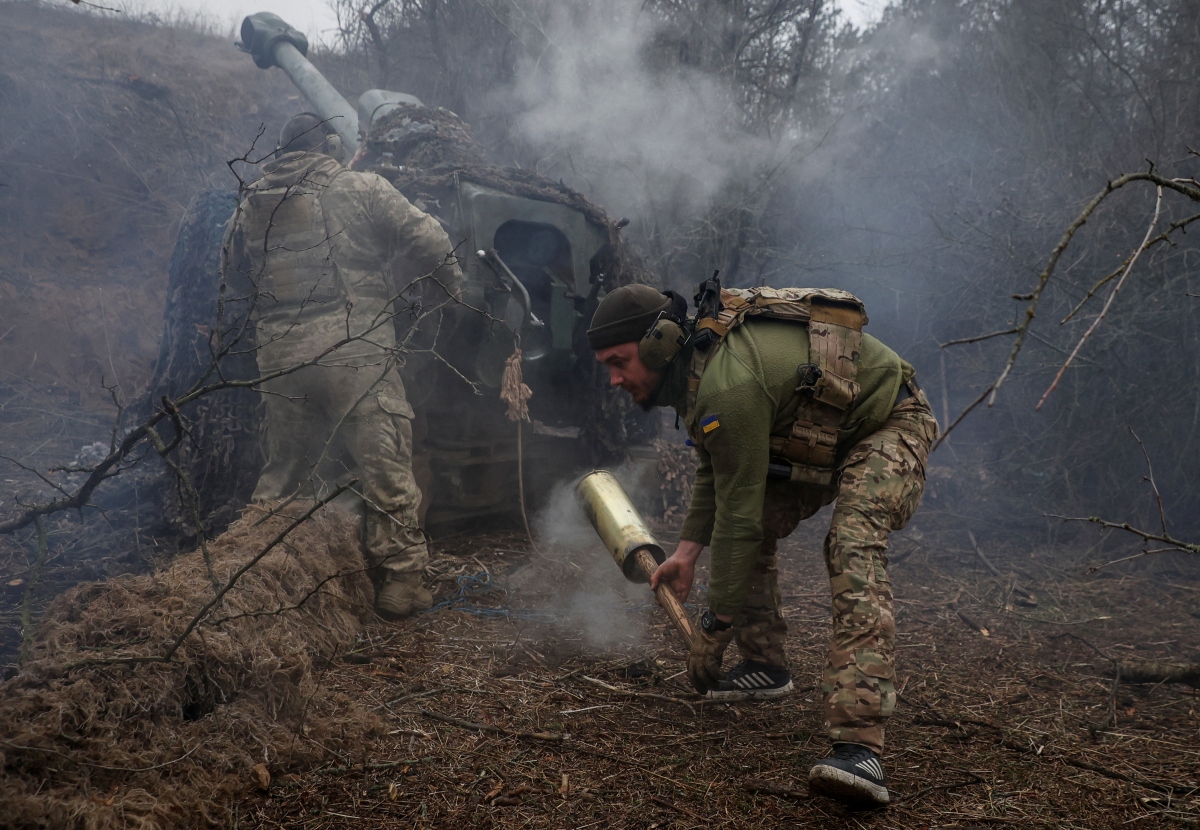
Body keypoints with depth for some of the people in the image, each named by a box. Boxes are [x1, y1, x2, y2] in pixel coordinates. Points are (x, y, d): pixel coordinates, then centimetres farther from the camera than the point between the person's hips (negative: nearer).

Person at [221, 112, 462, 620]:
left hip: (279, 358, 5)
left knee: (284, 471, 19)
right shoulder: (362, 189, 0)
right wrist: (449, 286, 14)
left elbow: (232, 271, 24)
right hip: (355, 351, -5)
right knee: (386, 467, 1)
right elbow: (427, 241, -3)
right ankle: (400, 580, 3)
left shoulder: (252, 203, 14)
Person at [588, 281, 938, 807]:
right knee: (756, 530, 8)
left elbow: (738, 514, -30)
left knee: (852, 545, -32)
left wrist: (715, 625, -23)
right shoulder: (697, 364, -2)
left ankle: (860, 746, -42)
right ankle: (765, 665, 25)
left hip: (888, 427, -10)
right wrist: (686, 550, 3)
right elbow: (714, 472, 11)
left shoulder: (729, 386, -34)